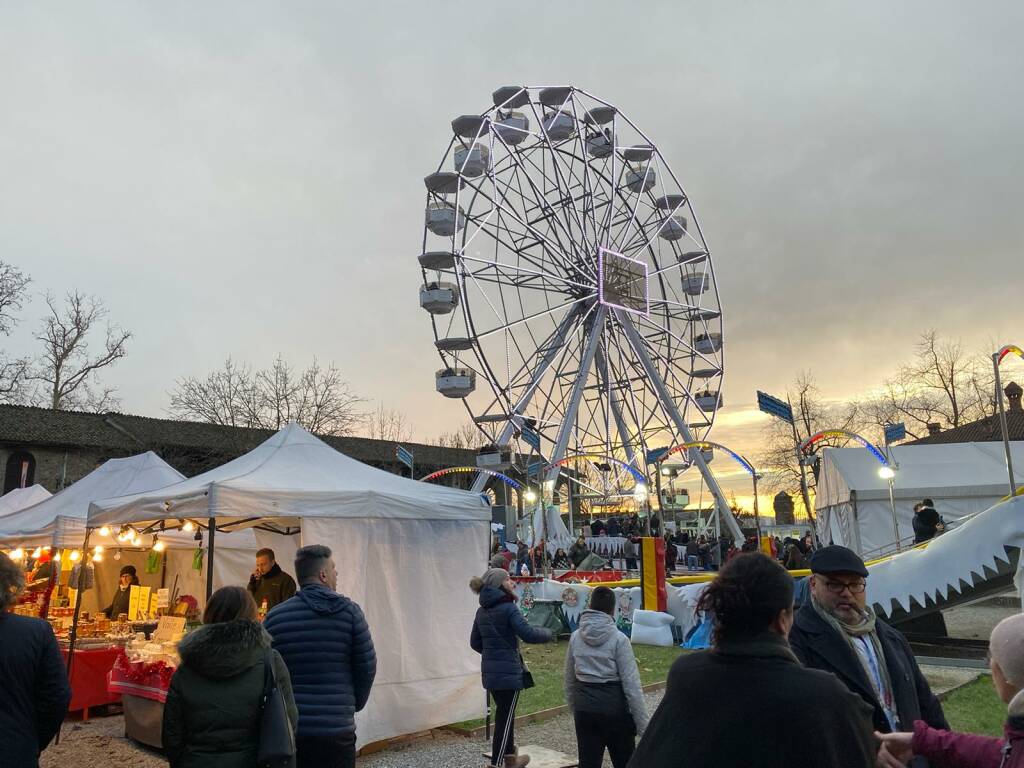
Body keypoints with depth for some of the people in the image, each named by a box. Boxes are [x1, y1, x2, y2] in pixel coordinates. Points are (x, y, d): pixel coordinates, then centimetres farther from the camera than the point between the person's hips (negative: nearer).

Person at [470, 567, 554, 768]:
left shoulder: (482, 611, 7)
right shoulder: (507, 608, -16)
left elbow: (475, 643, 13)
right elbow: (528, 634, -21)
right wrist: (548, 633, -3)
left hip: (489, 671, 8)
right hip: (508, 672, -8)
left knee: (504, 714, 22)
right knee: (505, 718, 2)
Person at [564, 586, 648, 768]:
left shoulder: (575, 637, 1)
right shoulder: (618, 639, -12)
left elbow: (569, 680, 9)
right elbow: (631, 684, -12)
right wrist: (643, 725, -6)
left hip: (585, 710, 3)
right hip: (614, 709, -3)